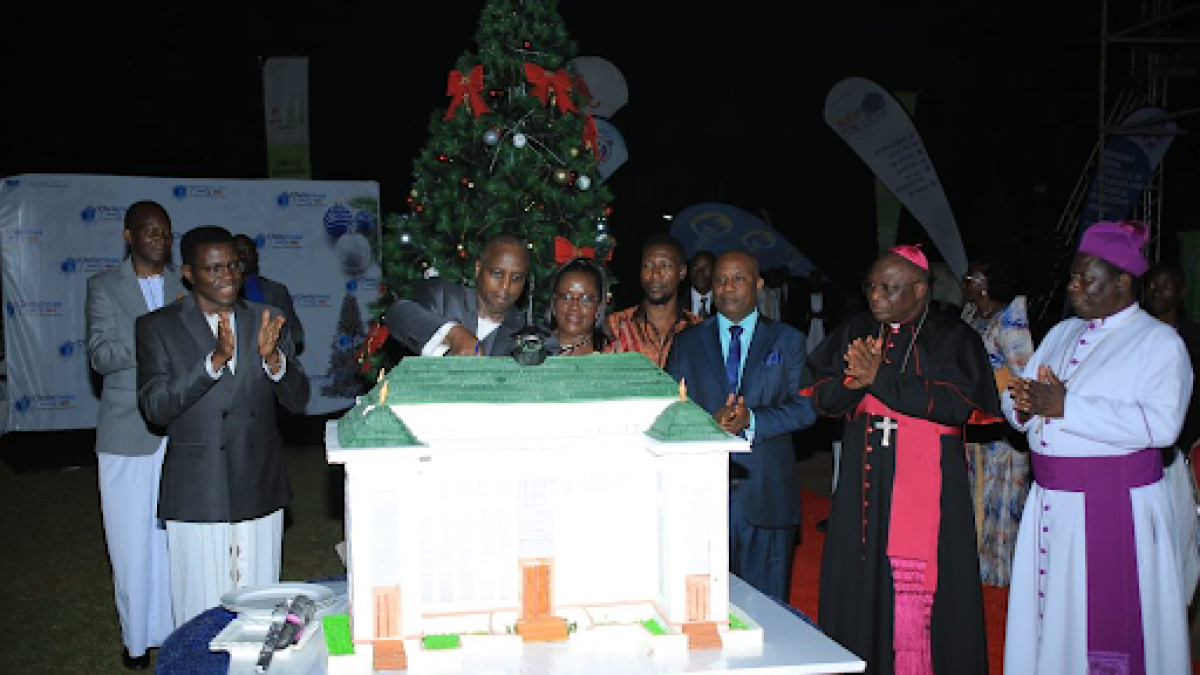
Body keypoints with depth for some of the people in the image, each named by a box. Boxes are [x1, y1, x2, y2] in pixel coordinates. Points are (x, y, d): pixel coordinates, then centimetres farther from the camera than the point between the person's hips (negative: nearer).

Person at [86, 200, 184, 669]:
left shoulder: (187, 285, 8)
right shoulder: (103, 286, 3)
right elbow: (99, 356, -8)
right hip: (128, 433, -1)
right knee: (133, 540, 5)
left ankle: (183, 627, 15)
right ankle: (138, 636, 18)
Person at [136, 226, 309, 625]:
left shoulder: (267, 322, 7)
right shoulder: (158, 327, 0)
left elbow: (297, 401, 3)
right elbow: (155, 407, -11)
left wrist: (272, 358, -16)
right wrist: (215, 359, -23)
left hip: (260, 493, 3)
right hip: (197, 498, -2)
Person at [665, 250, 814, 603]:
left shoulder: (788, 341, 10)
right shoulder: (686, 343, 13)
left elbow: (805, 406, -1)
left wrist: (751, 419, -16)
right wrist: (710, 422, -14)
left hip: (766, 491, -1)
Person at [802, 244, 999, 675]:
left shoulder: (953, 337, -1)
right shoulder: (855, 331, 11)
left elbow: (959, 402, -14)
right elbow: (821, 397, 6)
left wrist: (880, 378, -17)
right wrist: (854, 379, -15)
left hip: (927, 484, -4)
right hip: (864, 483, 4)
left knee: (922, 590, -5)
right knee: (859, 583, 6)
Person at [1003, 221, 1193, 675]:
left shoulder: (1159, 341, -7)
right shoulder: (1061, 333, 14)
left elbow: (1161, 424, -21)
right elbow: (1017, 400, 13)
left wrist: (1065, 407, -22)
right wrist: (1024, 404, -12)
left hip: (1115, 506, -6)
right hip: (1051, 501, 6)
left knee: (1109, 621, 1)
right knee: (1048, 616, 11)